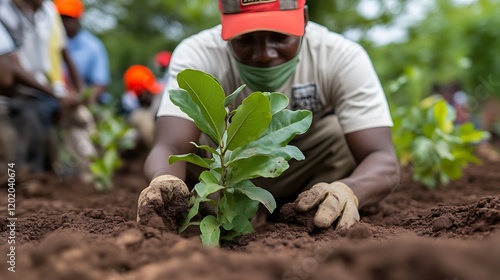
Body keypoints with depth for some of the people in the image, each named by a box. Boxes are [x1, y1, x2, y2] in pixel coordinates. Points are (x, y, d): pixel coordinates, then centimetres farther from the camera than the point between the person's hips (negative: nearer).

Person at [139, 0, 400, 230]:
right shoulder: (197, 55, -28)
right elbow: (169, 147, -37)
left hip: (310, 176, 0)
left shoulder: (343, 57, -27)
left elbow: (383, 159, -34)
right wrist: (164, 181, -62)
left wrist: (346, 192, -56)